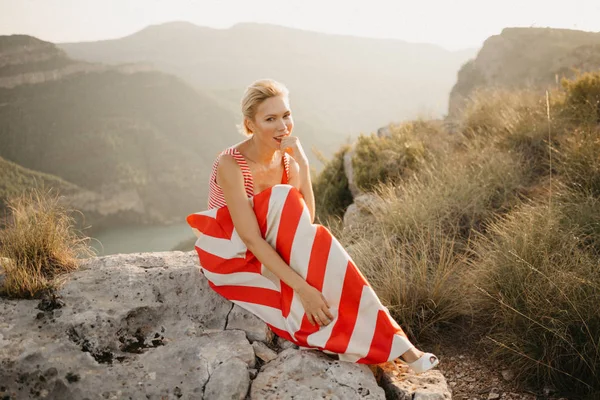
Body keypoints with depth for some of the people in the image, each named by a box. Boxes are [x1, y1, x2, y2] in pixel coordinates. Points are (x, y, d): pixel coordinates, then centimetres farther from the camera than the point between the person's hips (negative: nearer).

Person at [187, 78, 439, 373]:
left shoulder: (287, 158, -5)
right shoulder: (230, 164, -25)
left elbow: (304, 223, -15)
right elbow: (251, 239, -29)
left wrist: (302, 166, -26)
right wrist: (302, 287, -35)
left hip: (268, 255, 5)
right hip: (229, 255, -5)